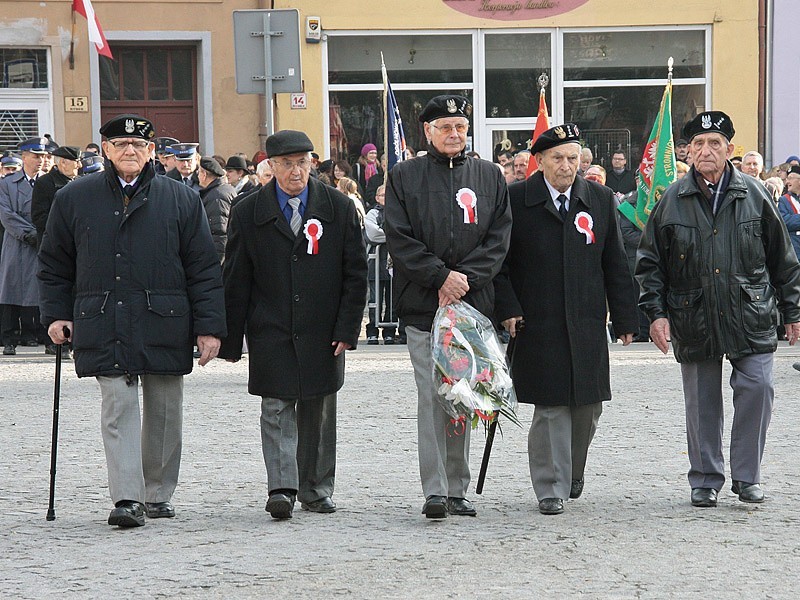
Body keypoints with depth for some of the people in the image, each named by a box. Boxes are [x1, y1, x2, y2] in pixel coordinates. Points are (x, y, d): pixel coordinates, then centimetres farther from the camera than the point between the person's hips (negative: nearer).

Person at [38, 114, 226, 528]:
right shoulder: (73, 199, 7)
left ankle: (158, 494, 21)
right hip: (104, 326, -1)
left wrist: (209, 326, -1)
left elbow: (203, 269, 4)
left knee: (164, 412, 7)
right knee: (118, 407, -10)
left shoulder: (181, 199, 5)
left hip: (165, 324, 1)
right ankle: (127, 498, -14)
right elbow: (54, 266, 15)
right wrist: (55, 315, 5)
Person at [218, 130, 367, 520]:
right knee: (276, 410, -8)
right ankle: (281, 489, -11)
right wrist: (231, 340, -2)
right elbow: (235, 281, 3)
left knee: (318, 413, 9)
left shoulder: (339, 208, 3)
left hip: (323, 335, 1)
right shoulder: (247, 213, 1)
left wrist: (347, 330, -4)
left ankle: (316, 491, 18)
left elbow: (356, 273, 4)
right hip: (271, 334, -1)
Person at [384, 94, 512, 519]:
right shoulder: (404, 177, 4)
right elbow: (399, 239, -2)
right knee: (431, 397, -8)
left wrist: (465, 278, -8)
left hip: (472, 303, 3)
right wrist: (441, 276, -11)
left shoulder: (489, 177, 11)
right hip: (423, 304, -3)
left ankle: (457, 489, 13)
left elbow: (499, 238, 5)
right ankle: (434, 492, -9)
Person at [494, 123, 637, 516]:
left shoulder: (600, 200, 9)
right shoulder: (515, 200, -1)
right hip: (537, 324, -3)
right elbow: (499, 262, 1)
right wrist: (508, 309, -9)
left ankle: (573, 473, 31)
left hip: (587, 325, 3)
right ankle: (551, 488, 5)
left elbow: (615, 265, 11)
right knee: (551, 409, -4)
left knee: (588, 406, 8)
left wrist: (624, 318, 7)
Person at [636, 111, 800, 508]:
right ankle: (705, 480, 19)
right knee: (701, 401, 7)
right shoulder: (672, 201, 2)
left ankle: (746, 476, 4)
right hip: (694, 320, 1)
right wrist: (656, 312, -2)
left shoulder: (754, 196, 2)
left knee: (757, 389, -9)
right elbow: (649, 263, 7)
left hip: (750, 316, 0)